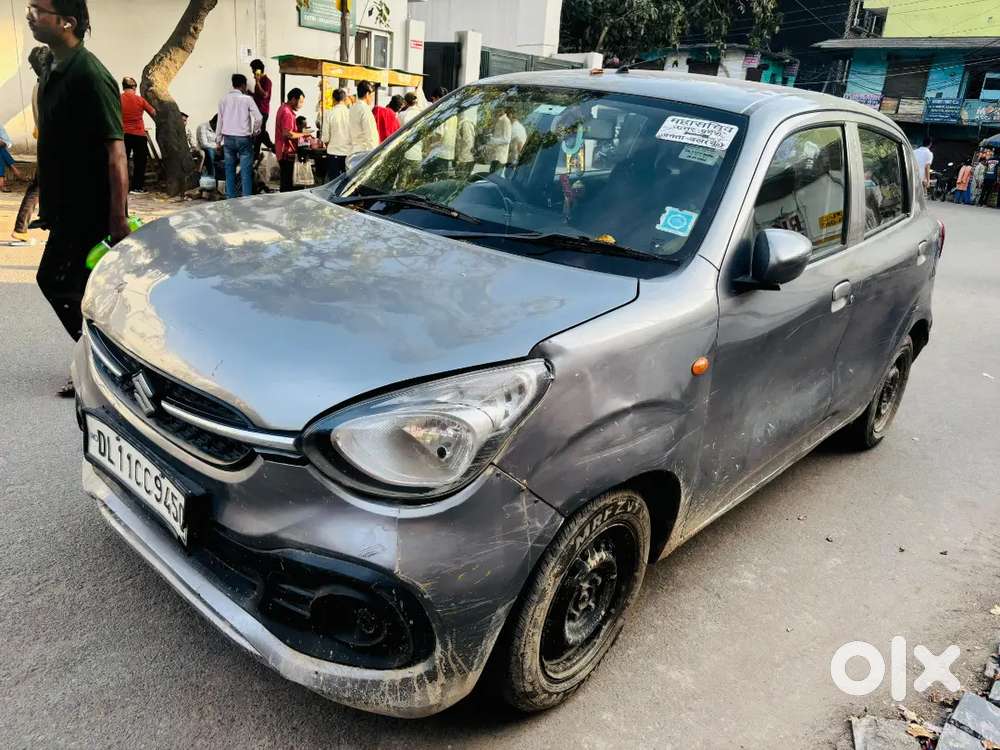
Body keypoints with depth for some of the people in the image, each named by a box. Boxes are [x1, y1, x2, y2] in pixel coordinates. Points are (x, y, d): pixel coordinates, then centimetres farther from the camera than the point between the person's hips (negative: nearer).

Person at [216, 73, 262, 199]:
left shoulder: (224, 99, 5)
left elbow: (220, 121, 9)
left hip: (228, 138, 4)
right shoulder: (247, 99, -5)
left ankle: (230, 197, 14)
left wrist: (218, 140, 16)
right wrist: (255, 131, 5)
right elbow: (258, 117, -13)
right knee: (246, 170, -1)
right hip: (243, 138, -4)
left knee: (230, 169, 11)